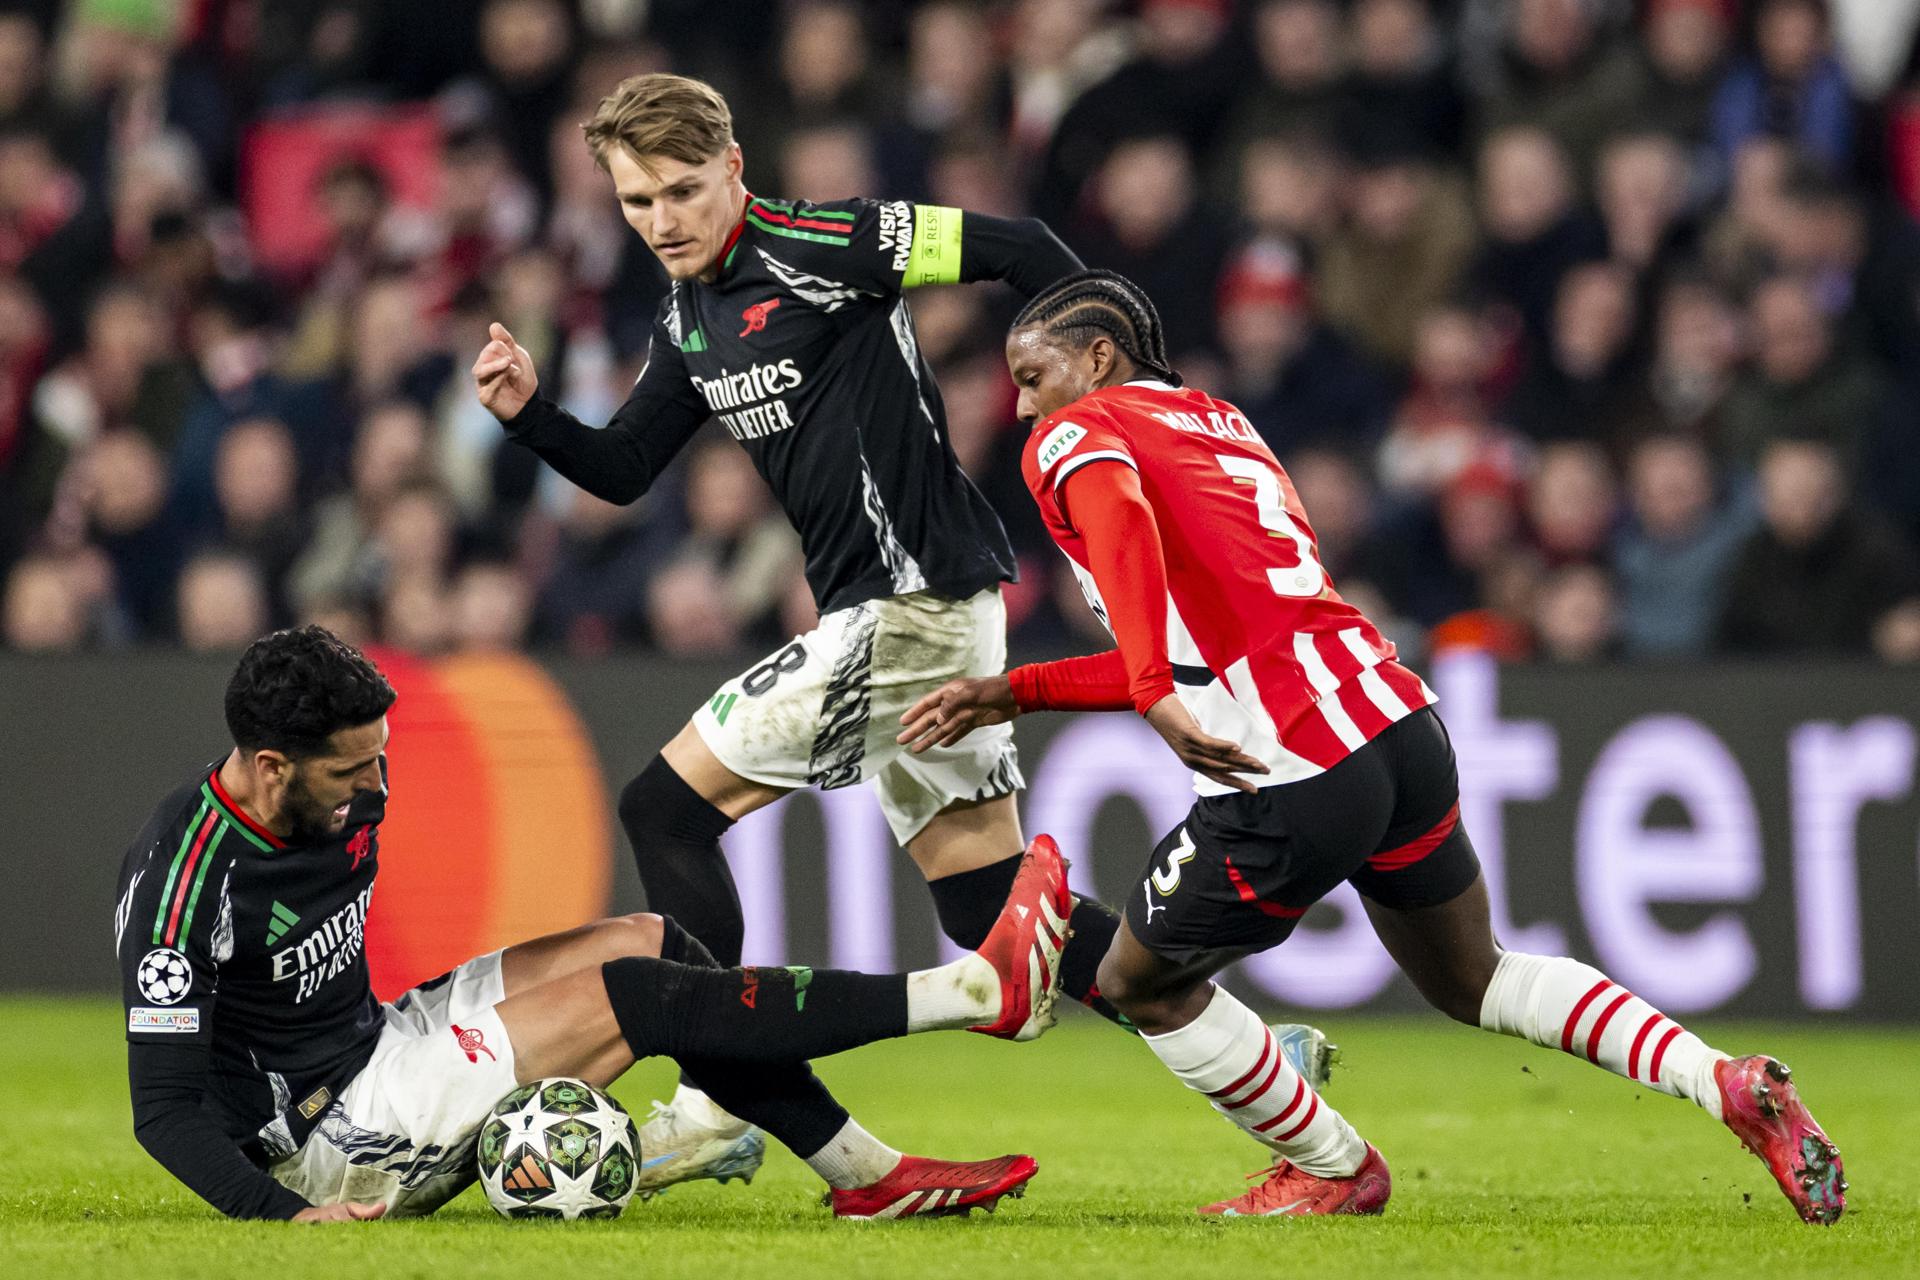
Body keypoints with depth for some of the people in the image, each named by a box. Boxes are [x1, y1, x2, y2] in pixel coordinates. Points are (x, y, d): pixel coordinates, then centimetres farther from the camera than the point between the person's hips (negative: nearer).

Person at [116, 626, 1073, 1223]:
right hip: (323, 1138, -9)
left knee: (644, 942, 1)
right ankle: (979, 990, -12)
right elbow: (164, 1109, -28)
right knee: (630, 997, -15)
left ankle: (867, 1174, 2)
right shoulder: (184, 883, -27)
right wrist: (287, 1214, -37)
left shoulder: (339, 803, 0)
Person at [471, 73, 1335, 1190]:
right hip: (892, 610, 9)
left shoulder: (818, 246, -12)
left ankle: (717, 1103, -4)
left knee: (669, 807, -7)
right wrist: (529, 412, 2)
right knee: (990, 906, 9)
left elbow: (1020, 250, -14)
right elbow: (621, 471, 20)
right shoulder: (690, 324, 14)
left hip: (914, 602, -9)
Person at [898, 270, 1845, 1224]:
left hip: (1286, 782, -8)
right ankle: (1727, 1084, 12)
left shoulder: (1071, 436, 3)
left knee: (1142, 985, 17)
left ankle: (1332, 1172, 25)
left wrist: (1157, 699, -33)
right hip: (1401, 726, 8)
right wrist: (1015, 693, 28)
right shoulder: (1218, 423, 27)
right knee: (1473, 979, 26)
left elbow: (1120, 520, -22)